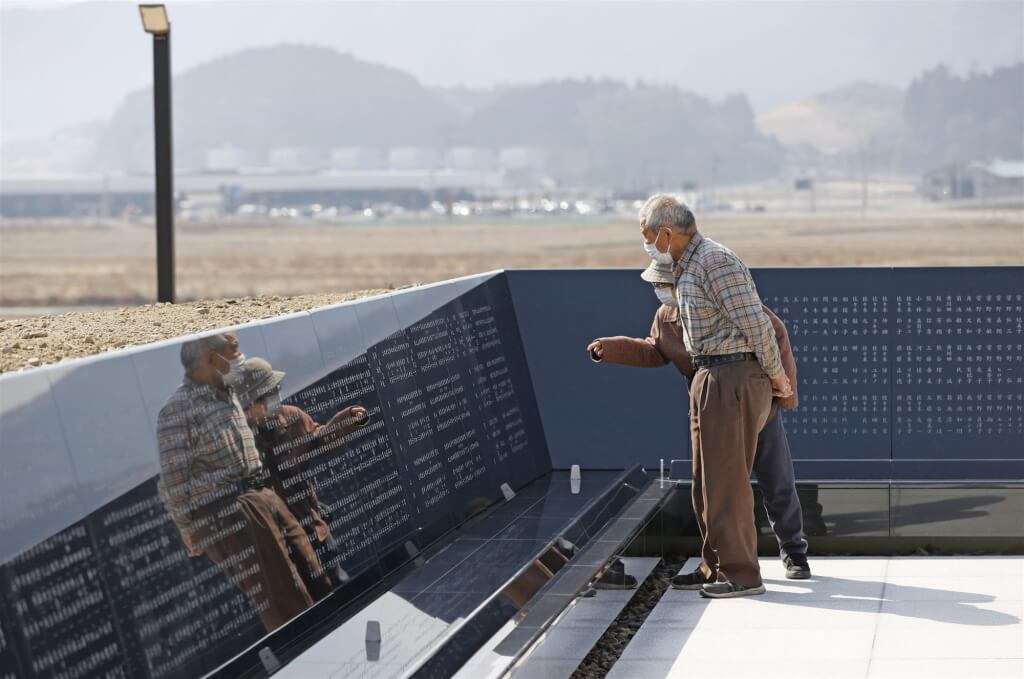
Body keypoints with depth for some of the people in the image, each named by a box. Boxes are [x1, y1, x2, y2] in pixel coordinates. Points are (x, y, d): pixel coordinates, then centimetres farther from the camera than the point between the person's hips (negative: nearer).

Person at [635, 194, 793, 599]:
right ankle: (716, 567, 23)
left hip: (731, 378, -10)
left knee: (725, 478, -6)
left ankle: (741, 575, -1)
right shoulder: (686, 266, 15)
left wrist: (775, 374, -8)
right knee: (707, 479, 15)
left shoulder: (715, 262, -17)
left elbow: (755, 322, -18)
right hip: (711, 377, 10)